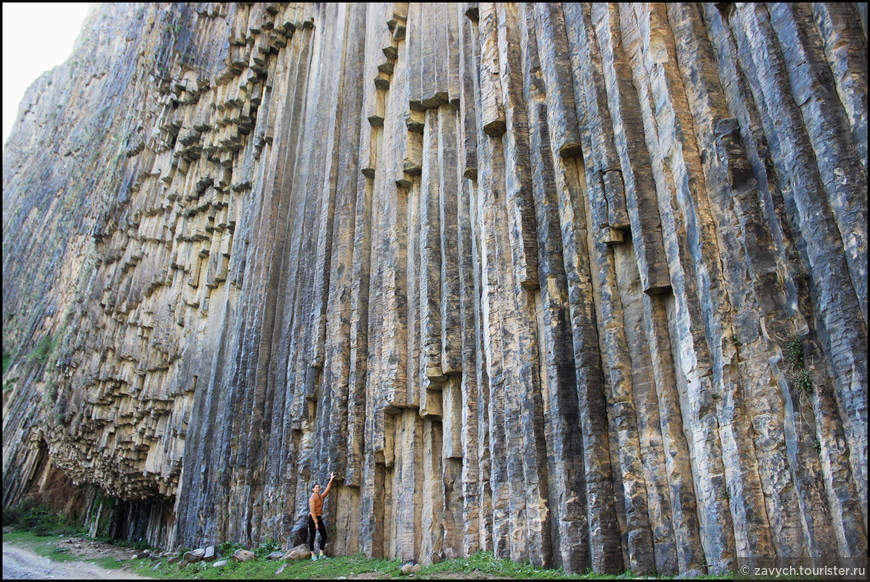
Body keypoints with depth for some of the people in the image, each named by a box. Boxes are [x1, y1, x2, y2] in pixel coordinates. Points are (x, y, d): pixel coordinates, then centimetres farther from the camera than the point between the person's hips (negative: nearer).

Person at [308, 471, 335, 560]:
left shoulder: (321, 497, 9)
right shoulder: (312, 498, -13)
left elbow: (328, 490, 14)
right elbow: (312, 511, -17)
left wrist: (331, 481, 7)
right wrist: (315, 523, -19)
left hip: (319, 518, 8)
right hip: (312, 518, -8)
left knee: (324, 535, 2)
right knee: (312, 536, 0)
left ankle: (321, 554, 6)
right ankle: (313, 555, 8)